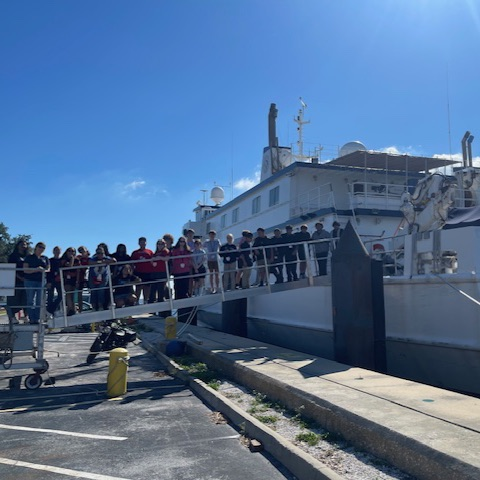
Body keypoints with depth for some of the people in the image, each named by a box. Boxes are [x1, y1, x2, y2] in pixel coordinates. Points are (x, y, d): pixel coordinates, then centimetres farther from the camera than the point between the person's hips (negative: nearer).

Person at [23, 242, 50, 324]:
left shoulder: (45, 258, 15)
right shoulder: (29, 257, 6)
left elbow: (48, 269, 11)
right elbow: (25, 270, -3)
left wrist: (44, 270, -12)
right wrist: (36, 270, -18)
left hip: (41, 281, 2)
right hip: (30, 281, -2)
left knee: (39, 301, 2)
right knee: (30, 301, -2)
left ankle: (37, 319, 7)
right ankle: (31, 319, 2)